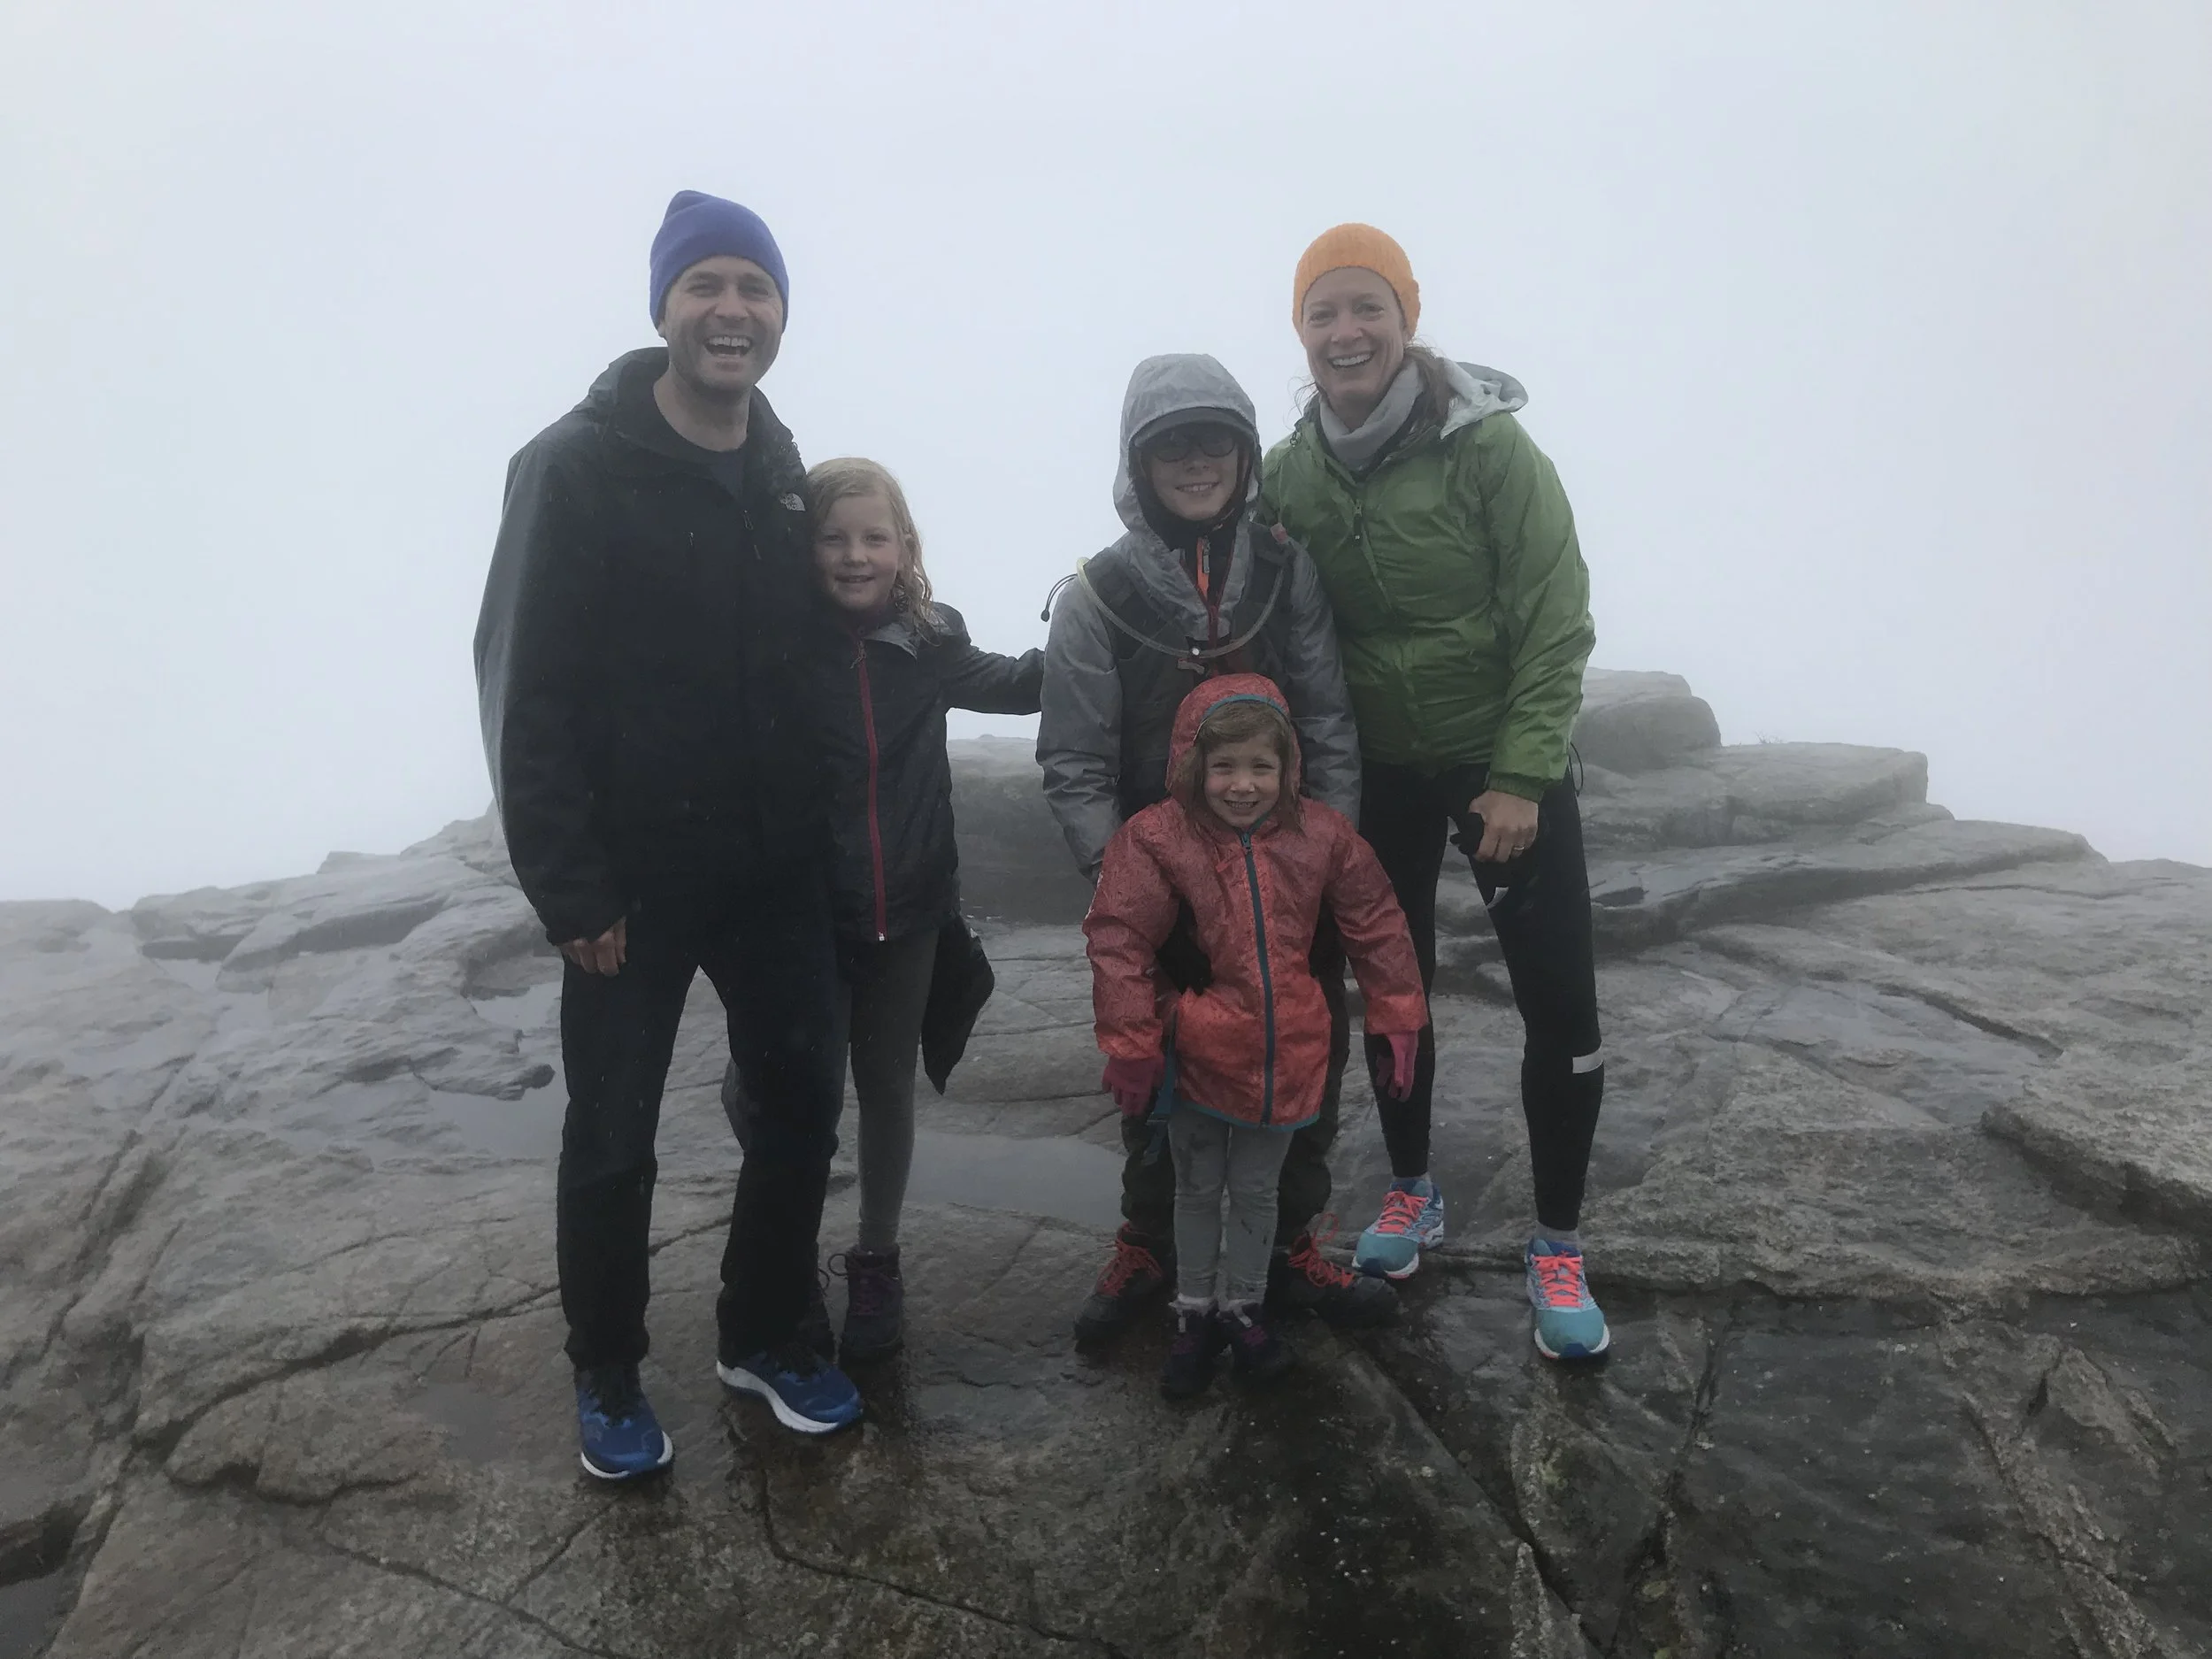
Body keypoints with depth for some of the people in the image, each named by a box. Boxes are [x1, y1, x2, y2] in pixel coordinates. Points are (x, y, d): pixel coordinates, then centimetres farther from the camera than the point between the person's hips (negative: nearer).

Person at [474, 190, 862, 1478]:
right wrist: (569, 887, -16)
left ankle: (766, 1334, 33)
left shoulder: (784, 471, 9)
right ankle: (608, 1374, 29)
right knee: (613, 1139, 7)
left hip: (777, 863, 6)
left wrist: (818, 825, 10)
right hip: (635, 875, -5)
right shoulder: (579, 466, -10)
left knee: (803, 1103, 12)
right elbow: (526, 685, -13)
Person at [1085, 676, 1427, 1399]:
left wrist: (1397, 1023, 3)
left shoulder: (1321, 836, -7)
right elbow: (1118, 941, -15)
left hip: (1284, 1061, 2)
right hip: (1196, 1060, -1)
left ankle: (1244, 1307, 40)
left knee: (1256, 1191, 19)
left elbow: (1376, 929, 2)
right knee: (1196, 1190, 18)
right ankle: (1194, 1313, 37)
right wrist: (1132, 1050, -15)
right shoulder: (1158, 838, -16)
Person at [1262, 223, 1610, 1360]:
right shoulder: (1290, 472, -4)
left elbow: (1556, 620, -15)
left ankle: (1558, 1248, 11)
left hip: (1505, 757, -3)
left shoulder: (1488, 444, -15)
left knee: (1559, 1000, -5)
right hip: (1378, 769, 3)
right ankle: (1412, 1190, 33)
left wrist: (1521, 777, -18)